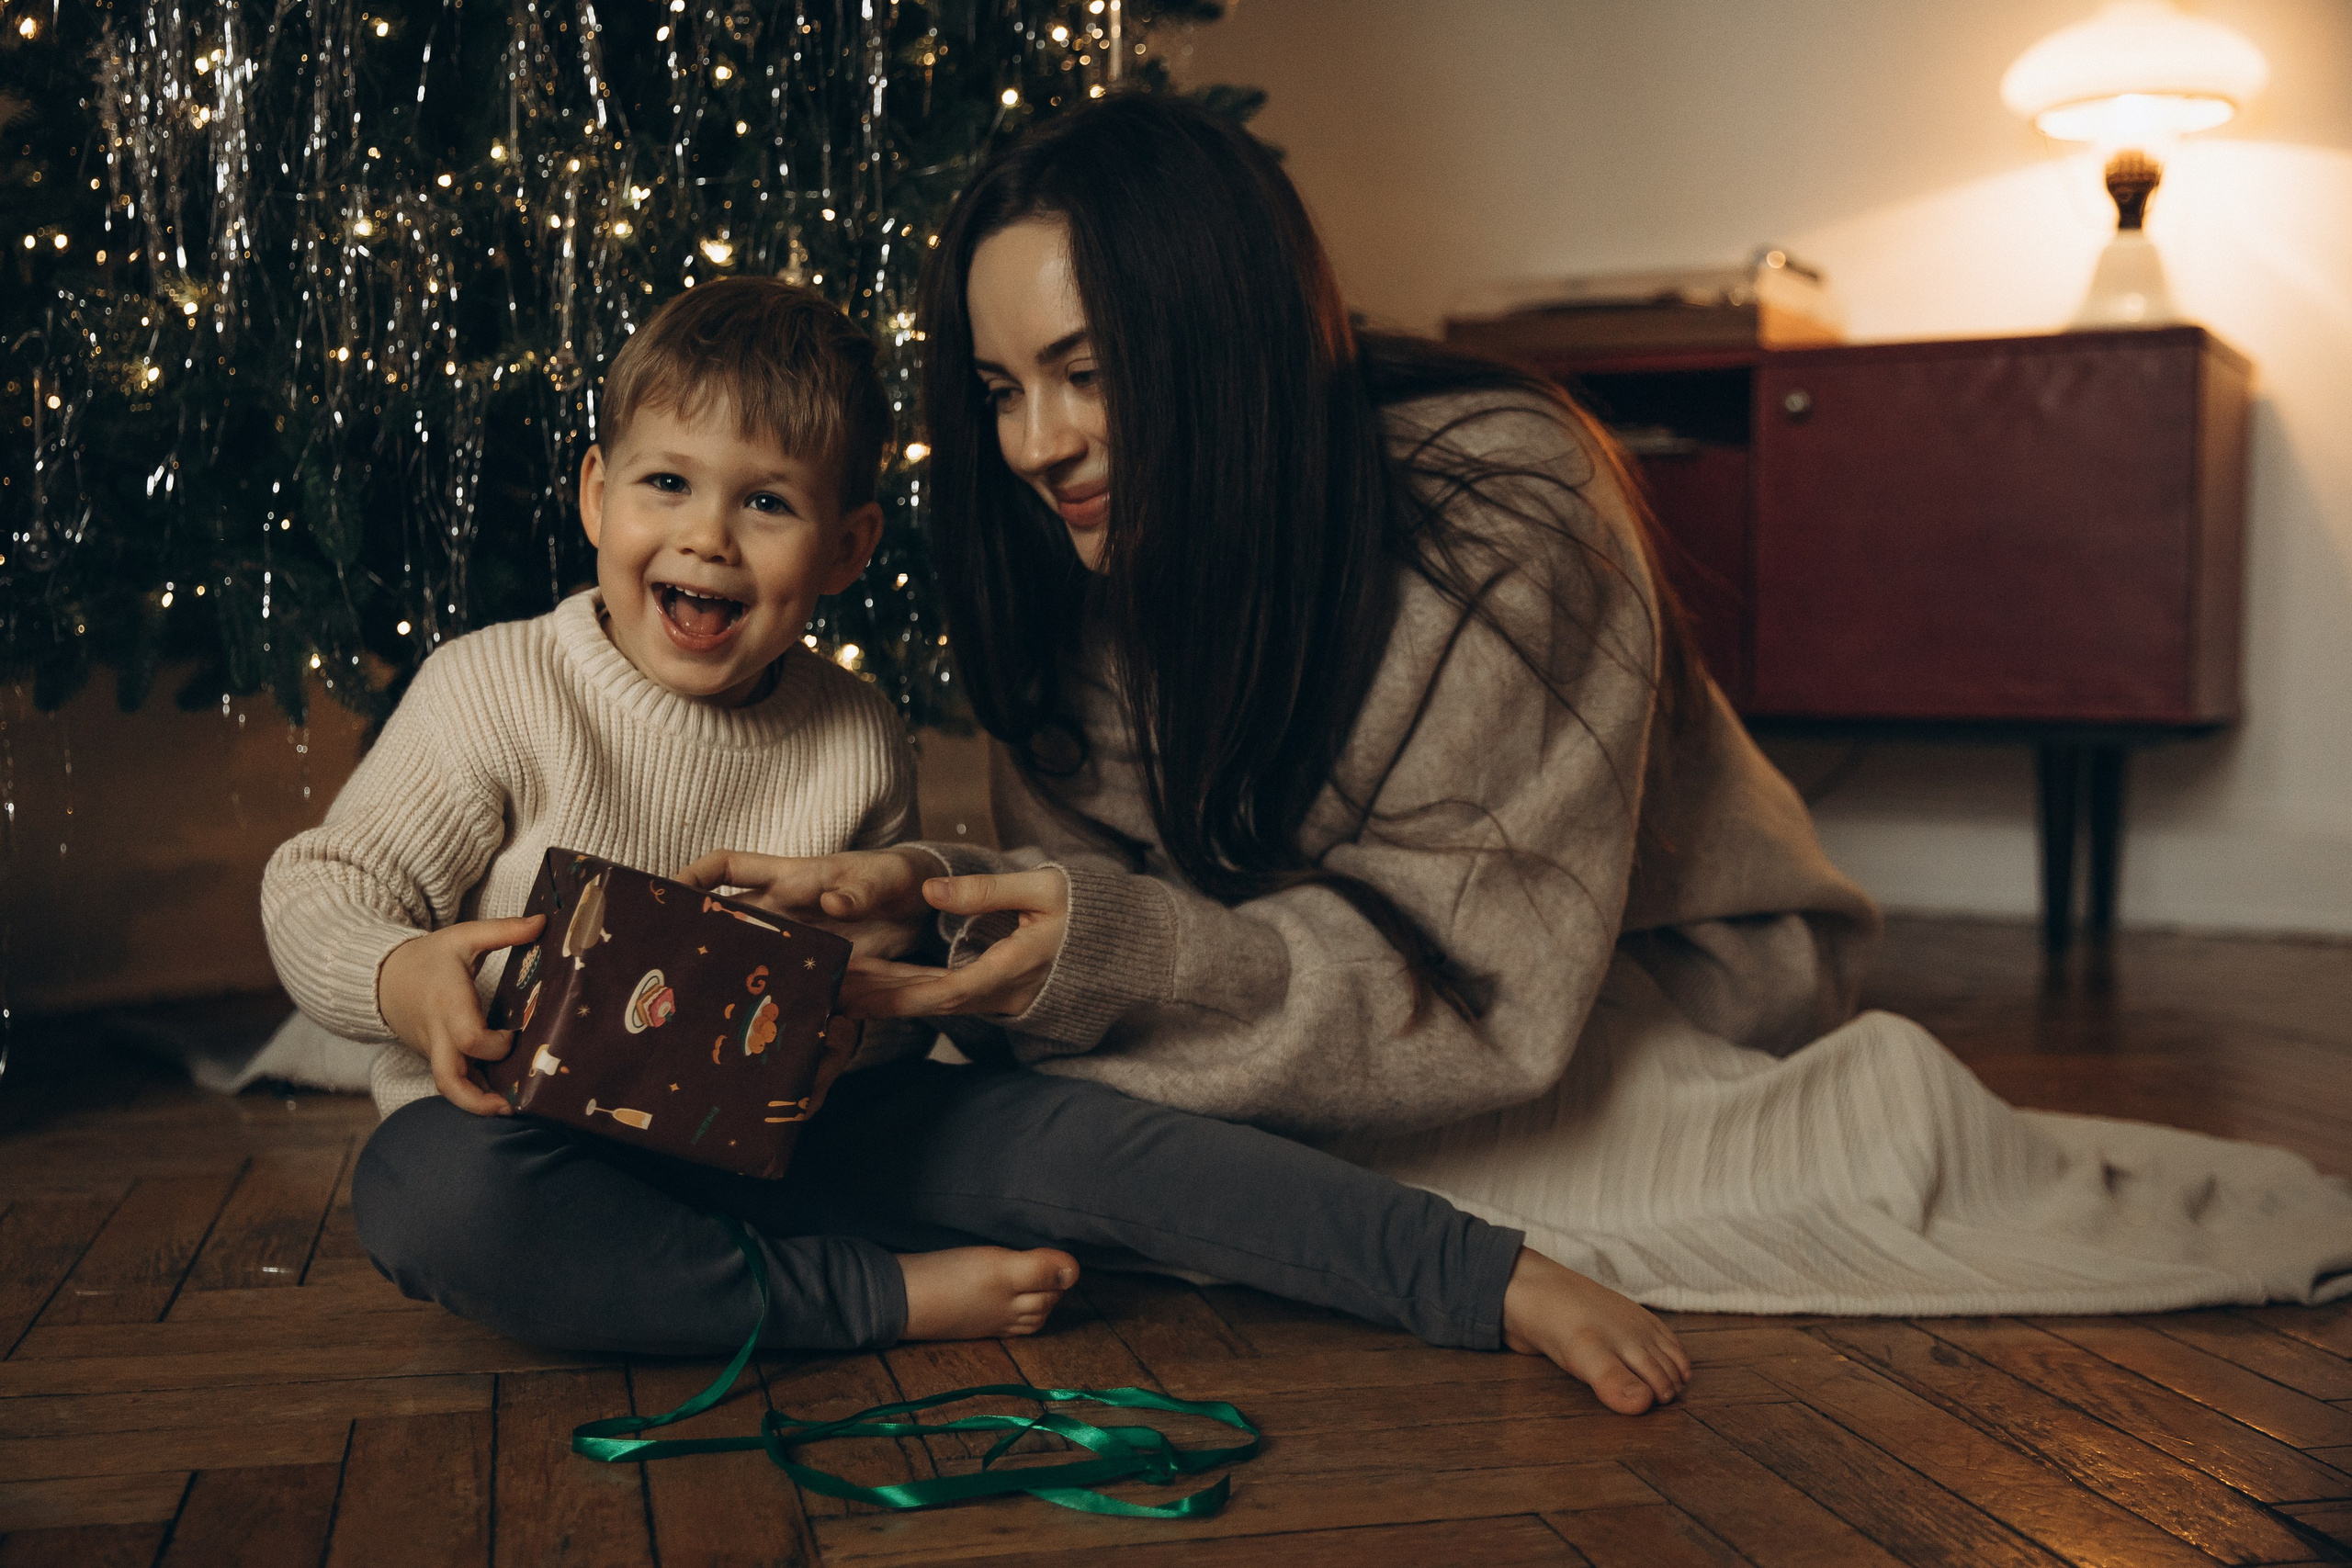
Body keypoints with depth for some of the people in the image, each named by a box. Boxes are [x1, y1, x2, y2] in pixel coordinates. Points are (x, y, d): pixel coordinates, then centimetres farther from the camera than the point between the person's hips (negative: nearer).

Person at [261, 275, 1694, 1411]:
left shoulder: (860, 740, 1)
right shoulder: (494, 692, -10)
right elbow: (319, 890, -7)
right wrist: (399, 978, -30)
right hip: (543, 1124, -2)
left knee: (1066, 1134, -19)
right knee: (433, 1192, -38)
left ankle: (1496, 1280, -18)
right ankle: (889, 1297, -27)